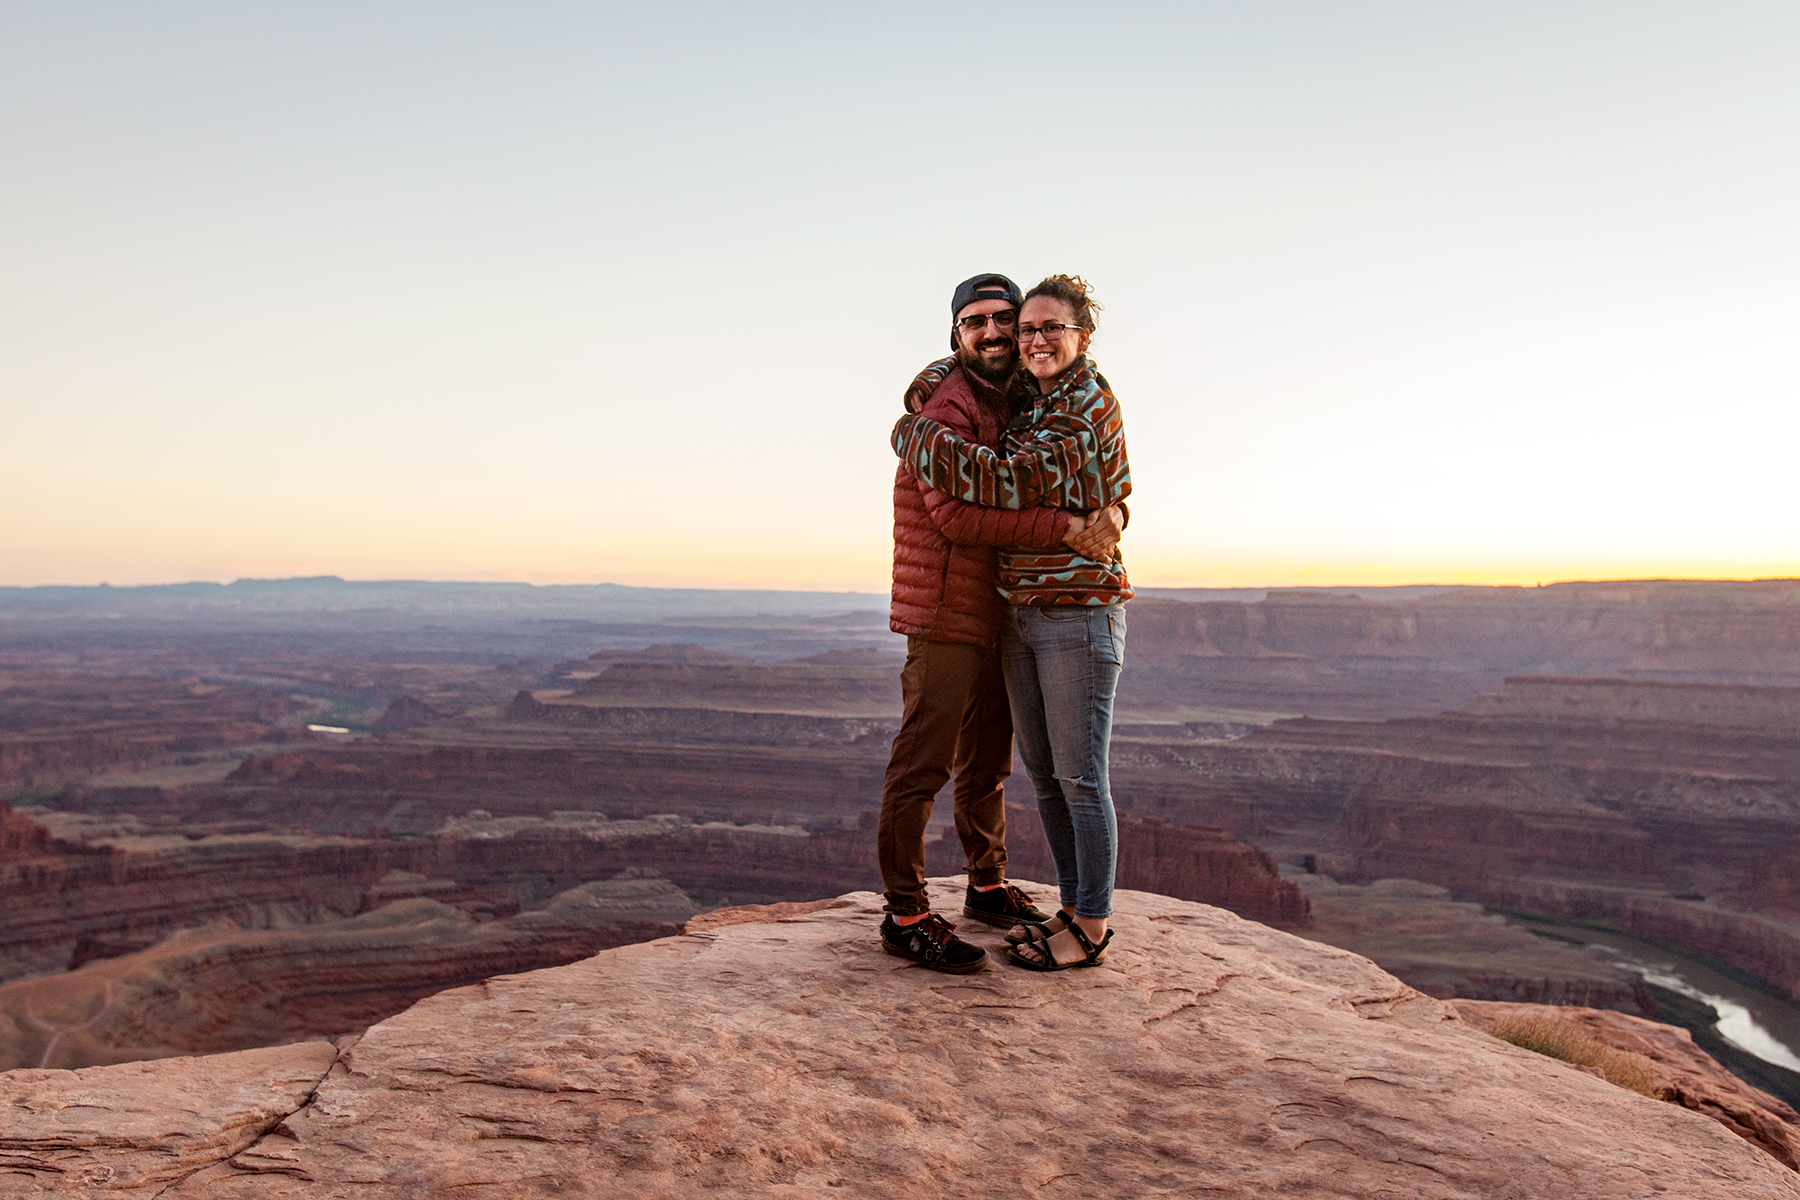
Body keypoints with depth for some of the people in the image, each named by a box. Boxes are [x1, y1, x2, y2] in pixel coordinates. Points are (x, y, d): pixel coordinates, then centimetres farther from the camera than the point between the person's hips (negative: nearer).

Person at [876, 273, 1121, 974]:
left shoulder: (1011, 404, 18)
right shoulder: (947, 404, -12)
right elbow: (954, 511, -24)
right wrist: (1063, 527, -25)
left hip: (998, 615, 9)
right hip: (946, 612, -9)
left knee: (988, 761, 19)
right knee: (922, 763, -5)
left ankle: (988, 887, 34)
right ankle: (904, 917, 4)